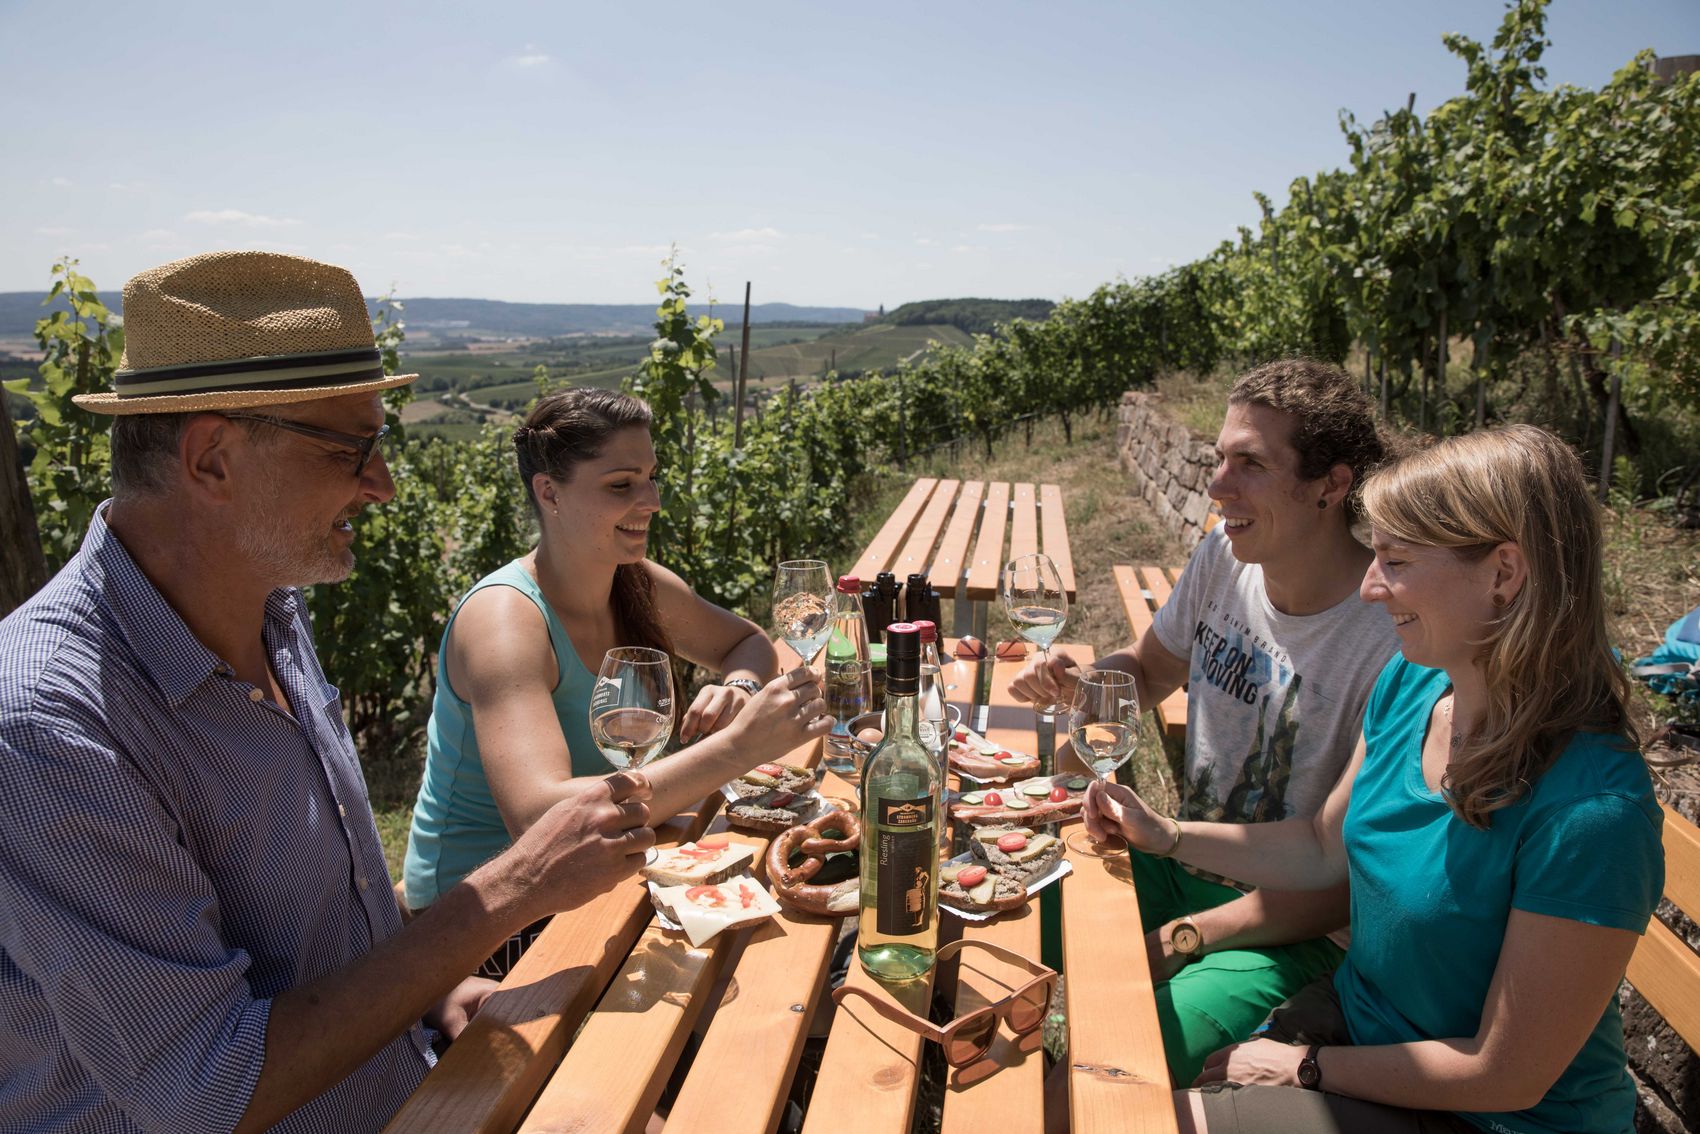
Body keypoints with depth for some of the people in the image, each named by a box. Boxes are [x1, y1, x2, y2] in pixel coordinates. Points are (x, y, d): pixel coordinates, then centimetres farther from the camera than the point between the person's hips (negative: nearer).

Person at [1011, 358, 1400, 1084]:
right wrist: (1071, 685, -8)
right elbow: (1148, 672, 14)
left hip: (1292, 933, -6)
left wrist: (1179, 940, -20)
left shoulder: (1394, 640, -25)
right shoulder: (1226, 556, -5)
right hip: (1183, 862, 7)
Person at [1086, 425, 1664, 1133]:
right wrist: (1163, 833, 0)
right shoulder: (1410, 684, -8)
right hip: (1353, 1014, 6)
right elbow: (1326, 849, 7)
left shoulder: (1590, 806, -31)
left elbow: (1507, 1076, -22)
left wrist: (1309, 1068, -12)